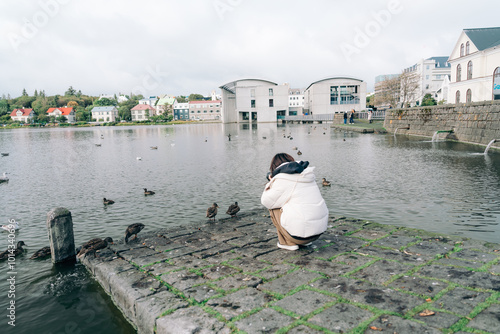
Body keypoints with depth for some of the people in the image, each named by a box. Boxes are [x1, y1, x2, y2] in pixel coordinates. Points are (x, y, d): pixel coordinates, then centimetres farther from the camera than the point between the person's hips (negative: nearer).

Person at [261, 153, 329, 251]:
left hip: (302, 230, -7)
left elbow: (266, 201, 1)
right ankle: (305, 241, 23)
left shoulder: (282, 179, -9)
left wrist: (270, 183, 17)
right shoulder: (308, 174, 13)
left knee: (274, 208, 12)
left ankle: (288, 243, 9)